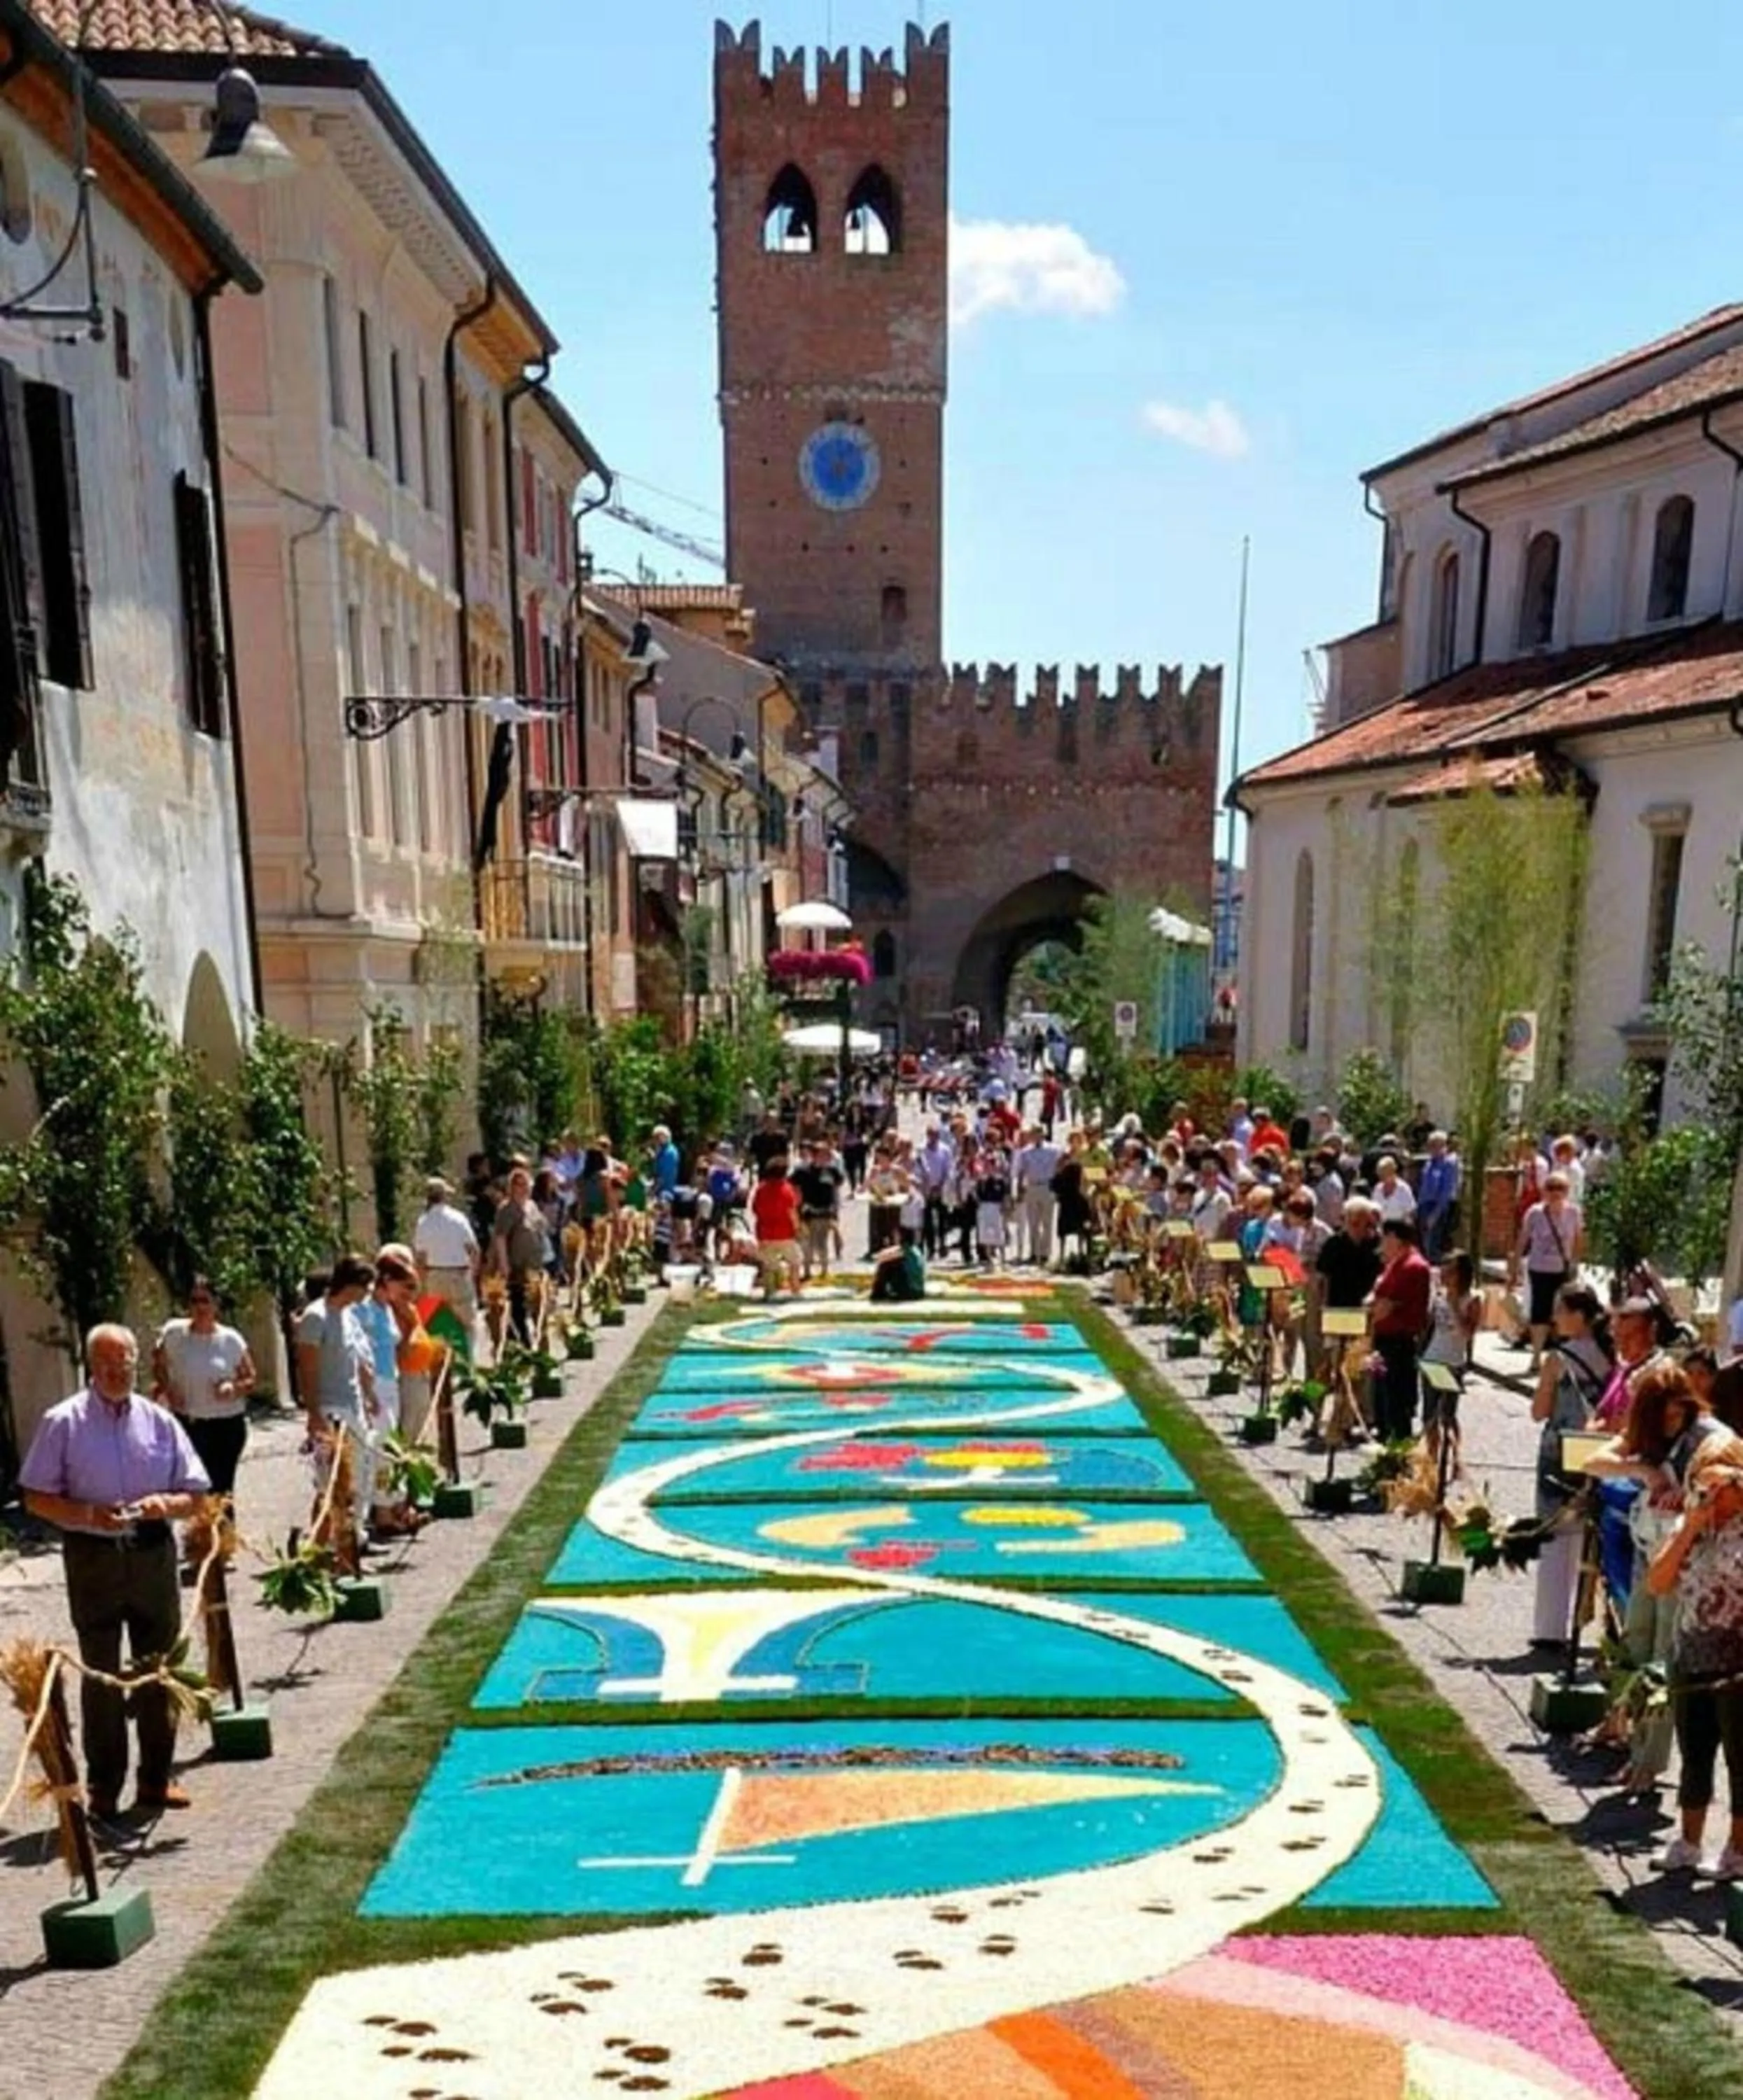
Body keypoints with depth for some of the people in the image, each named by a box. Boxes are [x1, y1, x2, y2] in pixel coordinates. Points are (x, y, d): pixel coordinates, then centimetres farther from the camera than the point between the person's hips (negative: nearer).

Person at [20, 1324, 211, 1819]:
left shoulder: (159, 1421, 3)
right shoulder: (63, 1422, -4)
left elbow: (195, 1494, 6)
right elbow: (36, 1498, -3)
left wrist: (167, 1504, -15)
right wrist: (87, 1514, -18)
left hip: (152, 1553, 2)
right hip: (92, 1557, -2)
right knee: (100, 1676, 6)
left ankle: (156, 1781, 23)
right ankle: (103, 1790, 18)